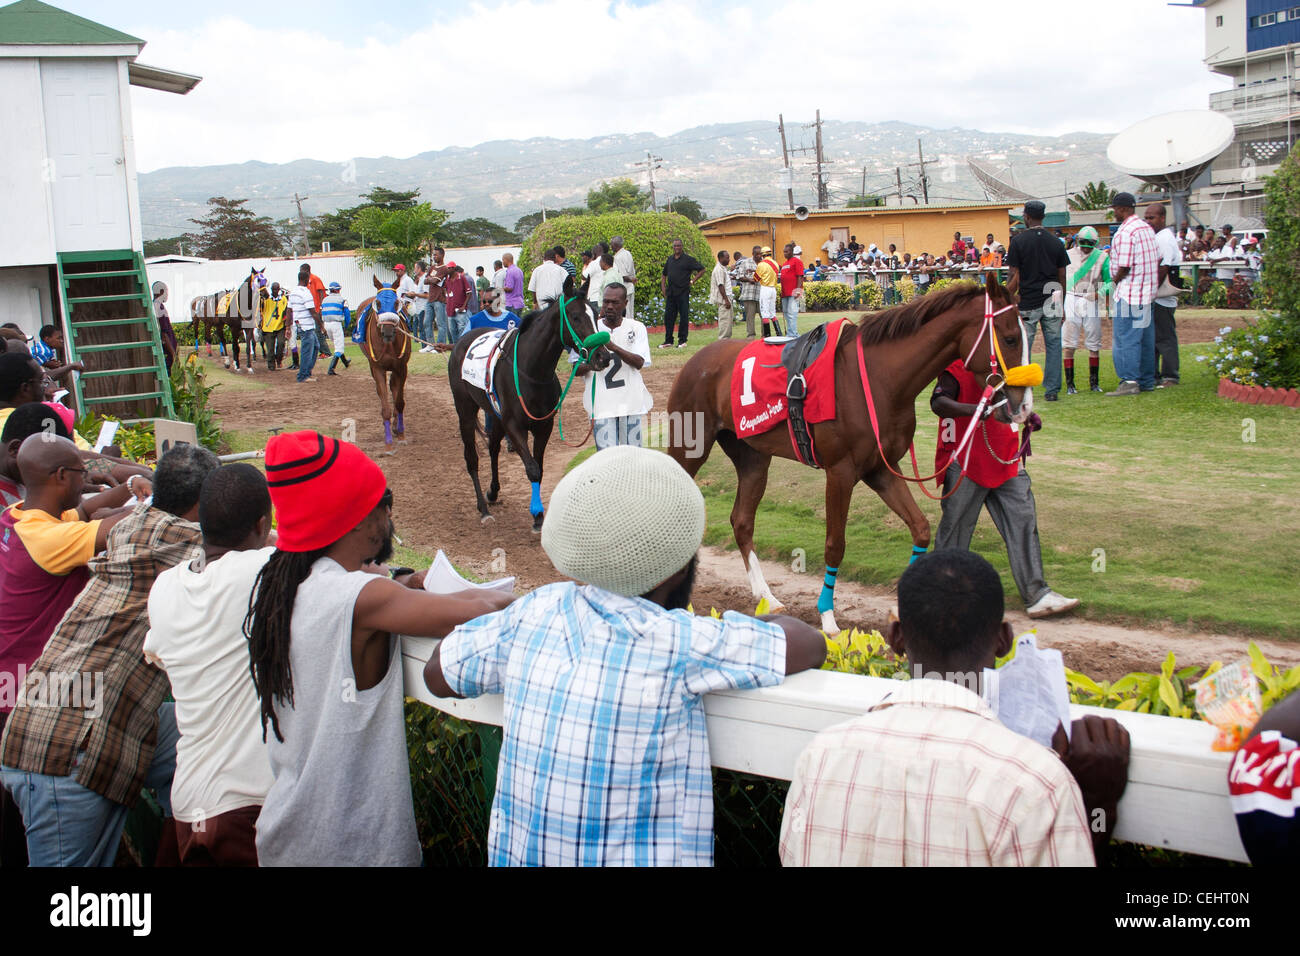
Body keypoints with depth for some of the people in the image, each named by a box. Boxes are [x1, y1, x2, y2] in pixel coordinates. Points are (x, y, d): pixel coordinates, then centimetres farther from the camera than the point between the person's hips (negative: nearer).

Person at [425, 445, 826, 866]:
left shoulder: (533, 612, -7)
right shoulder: (678, 645, -23)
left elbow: (438, 675, 9)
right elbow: (809, 645, -13)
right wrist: (763, 623, 7)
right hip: (626, 858, -6)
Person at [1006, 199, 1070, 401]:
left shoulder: (1018, 241, -5)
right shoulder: (1056, 242, 5)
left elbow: (1014, 277, -7)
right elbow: (1062, 276, 8)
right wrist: (1061, 304, 17)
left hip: (1027, 303, -3)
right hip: (1051, 301, 3)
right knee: (1053, 344, 7)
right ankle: (1052, 390, 8)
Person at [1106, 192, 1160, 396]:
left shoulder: (1125, 232, -16)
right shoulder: (1146, 228, 13)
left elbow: (1124, 266, -19)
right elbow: (1158, 260, 15)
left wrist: (1115, 282, -1)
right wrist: (1154, 284, 18)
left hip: (1129, 294, -9)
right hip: (1147, 293, 9)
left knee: (1125, 338, -7)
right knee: (1146, 338, 12)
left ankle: (1130, 381, -10)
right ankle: (1147, 381, 18)